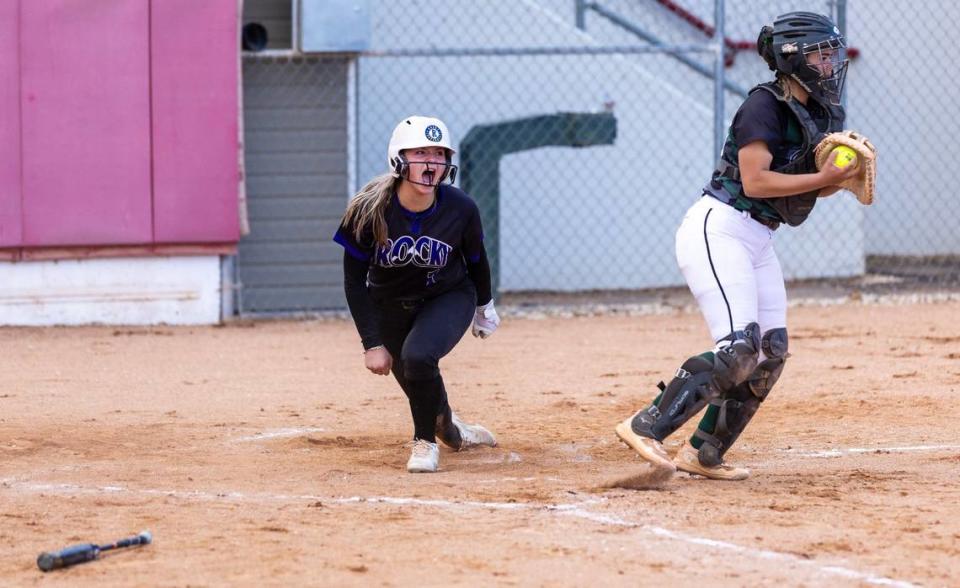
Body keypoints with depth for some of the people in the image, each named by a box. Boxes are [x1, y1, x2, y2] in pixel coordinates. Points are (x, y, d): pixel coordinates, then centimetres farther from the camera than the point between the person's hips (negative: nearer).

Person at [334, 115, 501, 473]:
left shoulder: (460, 209, -24)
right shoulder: (369, 209, -27)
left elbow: (476, 259, -2)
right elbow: (354, 280, -16)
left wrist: (484, 307, 14)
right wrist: (372, 343, -19)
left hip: (449, 299, -1)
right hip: (389, 305, 1)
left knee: (418, 357, -29)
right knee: (412, 380, 9)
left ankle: (426, 441, -3)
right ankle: (451, 432, 45)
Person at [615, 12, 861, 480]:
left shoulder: (819, 114, 12)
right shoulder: (765, 106, -15)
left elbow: (809, 187, 17)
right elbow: (756, 181, -22)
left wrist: (841, 177, -4)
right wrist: (824, 177, -19)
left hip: (758, 242, 10)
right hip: (719, 229, -10)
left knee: (771, 353, 5)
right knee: (739, 348, -21)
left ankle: (702, 454, 10)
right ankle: (646, 428, -20)